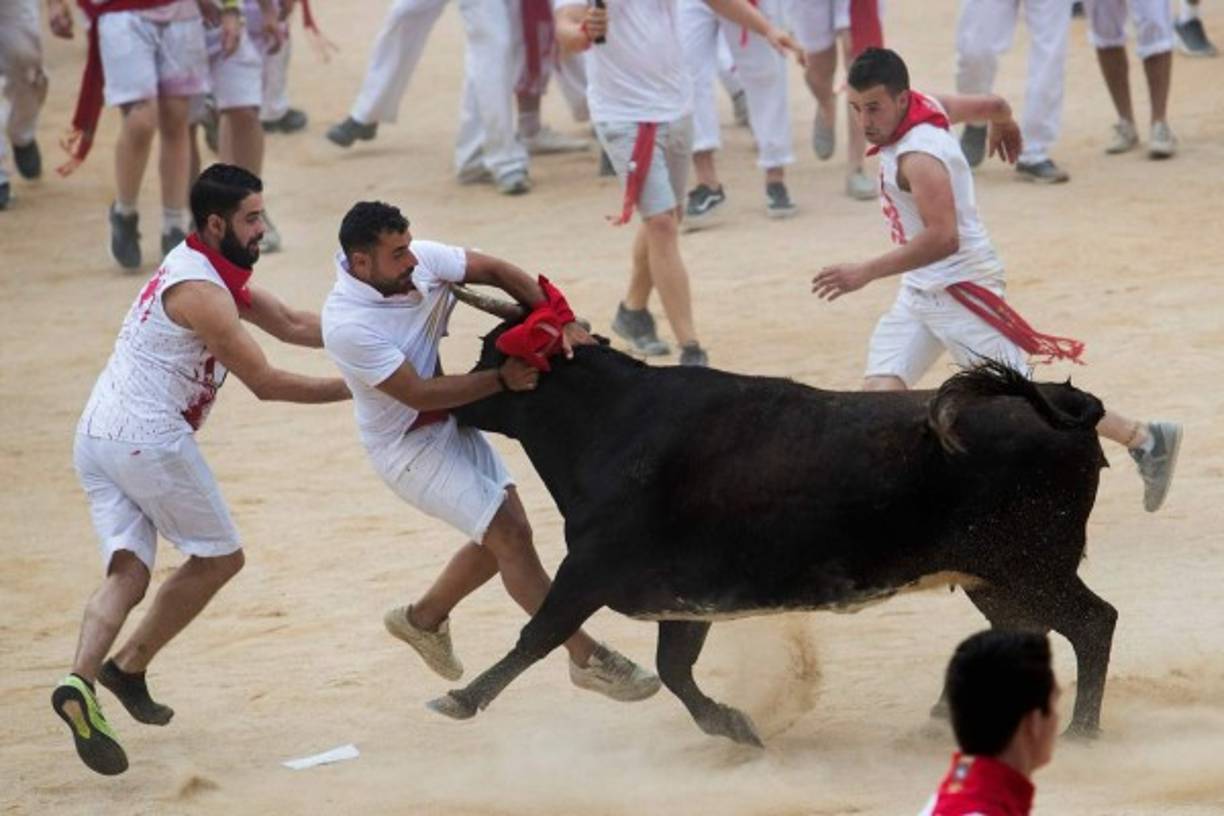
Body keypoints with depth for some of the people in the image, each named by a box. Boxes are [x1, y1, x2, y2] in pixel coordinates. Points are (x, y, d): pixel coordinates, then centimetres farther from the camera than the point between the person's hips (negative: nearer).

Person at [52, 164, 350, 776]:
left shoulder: (208, 270, 18)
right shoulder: (201, 291, -13)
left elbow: (292, 325, 21)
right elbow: (265, 382, -12)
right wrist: (355, 388, -6)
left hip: (95, 438, 9)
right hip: (149, 439, -9)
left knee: (127, 570, -1)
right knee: (219, 558, 8)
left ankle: (82, 679, -22)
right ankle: (129, 669, 10)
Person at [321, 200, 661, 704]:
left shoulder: (418, 259, -12)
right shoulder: (347, 326, -30)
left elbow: (498, 272, -4)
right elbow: (419, 394, -27)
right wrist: (503, 379, -27)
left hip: (451, 425, 8)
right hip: (409, 447, -8)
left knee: (506, 531, 12)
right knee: (510, 536, -9)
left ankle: (423, 619, 34)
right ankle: (586, 658, 1)